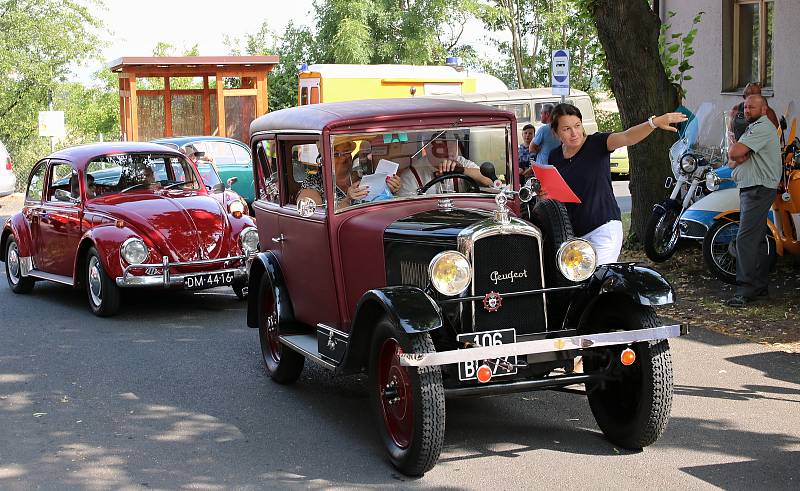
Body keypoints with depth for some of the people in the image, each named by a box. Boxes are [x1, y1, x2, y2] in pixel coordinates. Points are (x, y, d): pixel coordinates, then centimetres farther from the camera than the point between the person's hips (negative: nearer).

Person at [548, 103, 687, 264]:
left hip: (603, 228, -5)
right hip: (572, 232, 5)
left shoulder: (596, 144, -6)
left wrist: (654, 122, -42)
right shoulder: (555, 157, 8)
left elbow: (626, 137, -25)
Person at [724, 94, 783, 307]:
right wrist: (737, 159, -5)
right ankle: (760, 285, 21)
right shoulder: (753, 128, 23)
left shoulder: (762, 128, -13)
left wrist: (735, 155, -1)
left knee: (746, 239, -15)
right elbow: (732, 161, 17)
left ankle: (746, 290, -17)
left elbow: (734, 153, -23)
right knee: (758, 240, 14)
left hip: (758, 190, -11)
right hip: (751, 189, 11)